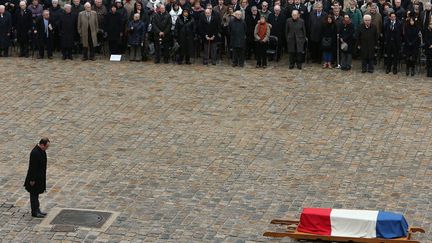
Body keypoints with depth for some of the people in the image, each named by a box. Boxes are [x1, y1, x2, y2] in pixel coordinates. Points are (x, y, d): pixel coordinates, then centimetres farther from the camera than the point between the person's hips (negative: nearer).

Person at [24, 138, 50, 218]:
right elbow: (32, 167, -24)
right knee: (34, 194, 3)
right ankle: (34, 212, 12)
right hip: (35, 178, -9)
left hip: (40, 177, 9)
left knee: (36, 194, 19)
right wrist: (32, 180, -20)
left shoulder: (42, 151, 2)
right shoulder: (35, 153, -27)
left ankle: (37, 210, 29)